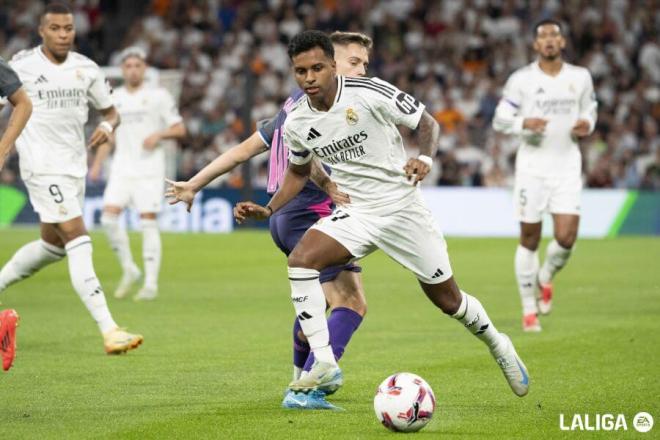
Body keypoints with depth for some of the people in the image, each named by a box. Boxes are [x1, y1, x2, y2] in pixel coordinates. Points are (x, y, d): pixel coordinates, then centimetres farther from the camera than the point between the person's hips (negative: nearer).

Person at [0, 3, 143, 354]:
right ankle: (109, 331, -23)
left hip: (75, 166, 7)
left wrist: (107, 126, -7)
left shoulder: (86, 69, 8)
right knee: (78, 242, -16)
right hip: (43, 166, -7)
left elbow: (110, 111, 16)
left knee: (53, 244, 19)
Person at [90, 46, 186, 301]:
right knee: (109, 217, -12)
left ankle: (151, 283, -6)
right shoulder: (115, 98, 12)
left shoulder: (158, 96, 1)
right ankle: (129, 270, 5)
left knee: (148, 223, -8)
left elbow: (180, 129, 1)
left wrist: (159, 134, -18)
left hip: (149, 169, -4)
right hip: (122, 170, 4)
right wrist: (97, 164, 10)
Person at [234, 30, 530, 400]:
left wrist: (424, 158, -26)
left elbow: (428, 123, -6)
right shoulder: (296, 124, -4)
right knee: (301, 259, -24)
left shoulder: (370, 93, -18)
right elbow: (299, 172, 16)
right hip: (355, 214, 3)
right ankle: (325, 366, -21)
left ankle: (497, 344, 37)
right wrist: (268, 210, 2)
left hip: (404, 207, -3)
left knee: (447, 299, 5)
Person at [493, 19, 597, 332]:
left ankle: (545, 277, 23)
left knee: (566, 237, -11)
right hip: (532, 165, -2)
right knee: (529, 239, 2)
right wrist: (524, 123, -21)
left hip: (567, 166, 2)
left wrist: (587, 125, -6)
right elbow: (499, 120, -1)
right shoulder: (521, 80, -3)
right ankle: (529, 309, 15)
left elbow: (589, 111, 18)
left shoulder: (580, 78, 5)